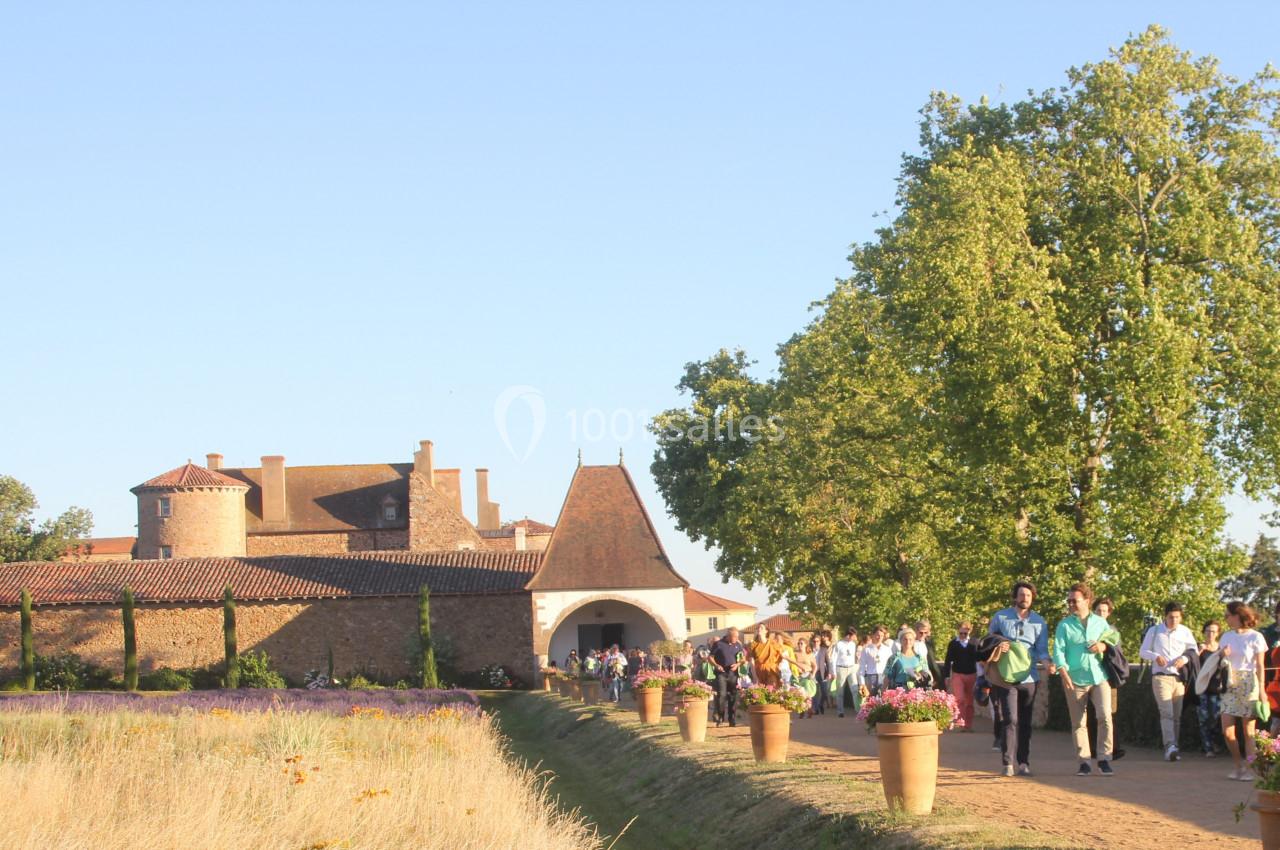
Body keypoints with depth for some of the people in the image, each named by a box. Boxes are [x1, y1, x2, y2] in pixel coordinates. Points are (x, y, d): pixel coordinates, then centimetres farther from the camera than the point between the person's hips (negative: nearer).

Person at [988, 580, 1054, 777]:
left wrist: (1047, 663, -18)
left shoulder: (1039, 622, 8)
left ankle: (1024, 763, 14)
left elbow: (1042, 650, 4)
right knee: (1010, 719, -14)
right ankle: (1007, 763, -13)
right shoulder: (1000, 617, 4)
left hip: (1029, 677, 3)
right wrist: (997, 647, -10)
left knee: (1025, 722, 8)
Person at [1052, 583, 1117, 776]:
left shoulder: (1100, 623, 11)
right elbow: (1058, 651, -3)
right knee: (1078, 723, 1)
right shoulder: (1064, 625, 5)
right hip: (1075, 680, 0)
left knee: (1105, 717, -12)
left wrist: (1104, 647, -6)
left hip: (1099, 677, 0)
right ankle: (1084, 762, 8)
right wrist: (1064, 674, -16)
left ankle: (1104, 759, -5)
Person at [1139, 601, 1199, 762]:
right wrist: (1155, 656, -11)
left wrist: (1185, 658, -9)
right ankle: (1170, 746, -31)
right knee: (1167, 712, -19)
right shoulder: (1154, 631, 7)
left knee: (1177, 715, 4)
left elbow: (1194, 651, 14)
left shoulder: (1185, 632, 11)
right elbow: (1143, 652, 11)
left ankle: (1171, 749, 10)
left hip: (1179, 677, 3)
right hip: (1161, 676, -3)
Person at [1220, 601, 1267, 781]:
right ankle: (1239, 765, 13)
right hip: (1229, 684, 5)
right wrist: (1222, 656, -6)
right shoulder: (1226, 637, 12)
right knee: (1227, 731, -3)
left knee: (1249, 731, -2)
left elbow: (1260, 666, -3)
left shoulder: (1255, 637, -3)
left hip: (1248, 685, -5)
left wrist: (1261, 689, -10)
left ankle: (1249, 769, 3)